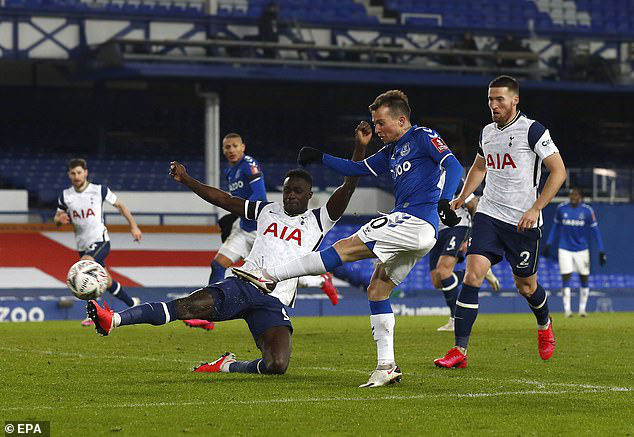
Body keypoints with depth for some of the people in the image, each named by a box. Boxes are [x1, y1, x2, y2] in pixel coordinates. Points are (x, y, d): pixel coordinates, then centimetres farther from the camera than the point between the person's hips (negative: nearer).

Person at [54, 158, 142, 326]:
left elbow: (119, 205, 7)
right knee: (107, 282, 11)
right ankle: (132, 303, 35)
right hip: (83, 246, 5)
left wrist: (133, 226, 6)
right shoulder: (65, 196, 2)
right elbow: (56, 219, 12)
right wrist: (60, 219, -13)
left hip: (100, 242, -5)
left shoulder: (99, 190, -6)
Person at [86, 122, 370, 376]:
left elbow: (347, 190, -2)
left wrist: (360, 148, -14)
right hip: (244, 285, 1)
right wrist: (186, 180, 9)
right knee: (191, 305, -25)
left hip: (275, 303, -1)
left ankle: (228, 366, 5)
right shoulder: (267, 211, 19)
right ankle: (114, 320, -35)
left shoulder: (318, 221, 9)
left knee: (277, 365, -24)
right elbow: (224, 200, 18)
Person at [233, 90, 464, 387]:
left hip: (415, 220, -10)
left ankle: (270, 276, -12)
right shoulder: (392, 151, 26)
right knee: (377, 289, 8)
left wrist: (444, 201, -28)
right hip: (419, 234, 10)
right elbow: (357, 169, 33)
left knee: (346, 248, -11)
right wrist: (320, 158, 22)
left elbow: (452, 165, -12)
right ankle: (386, 367, 4)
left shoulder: (423, 137, 0)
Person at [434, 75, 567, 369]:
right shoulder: (487, 132, 9)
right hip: (488, 214, 4)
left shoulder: (532, 130, -10)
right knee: (472, 276, -12)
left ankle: (544, 325, 43)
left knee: (526, 285, 9)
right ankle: (460, 351, -13)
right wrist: (462, 197, 15)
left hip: (523, 221, -4)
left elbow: (559, 171, -11)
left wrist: (535, 209, -17)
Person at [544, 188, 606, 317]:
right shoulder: (561, 208, -2)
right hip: (565, 249, 0)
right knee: (566, 279, -7)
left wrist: (601, 251, -6)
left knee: (584, 278, 4)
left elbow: (595, 230, -2)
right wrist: (548, 244, 10)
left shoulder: (587, 210, -6)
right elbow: (556, 226, 12)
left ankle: (582, 309, 16)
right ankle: (567, 309, -4)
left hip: (581, 249, 0)